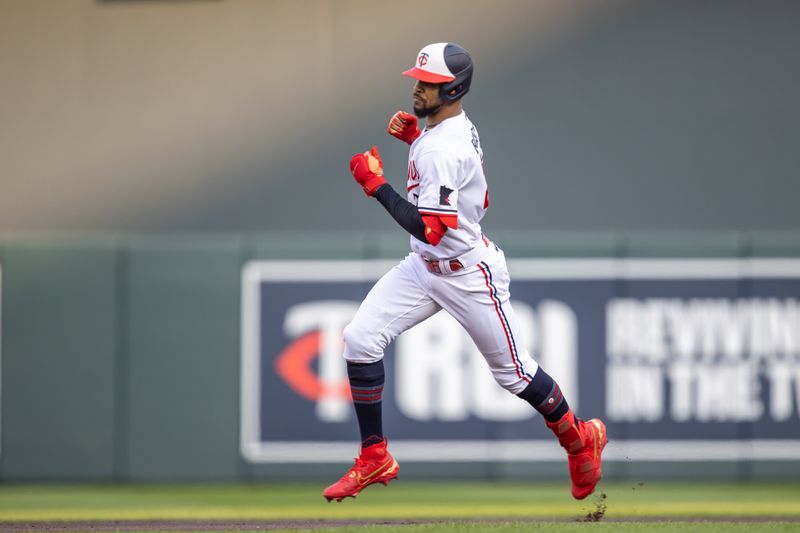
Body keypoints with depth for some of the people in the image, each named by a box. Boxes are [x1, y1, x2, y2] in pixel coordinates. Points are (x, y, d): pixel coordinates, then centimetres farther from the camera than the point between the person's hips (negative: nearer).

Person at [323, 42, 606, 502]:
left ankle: (579, 439, 31)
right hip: (425, 269, 9)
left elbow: (429, 229, -31)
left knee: (513, 372, 6)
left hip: (468, 275, -9)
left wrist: (376, 184, -26)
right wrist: (415, 136, 8)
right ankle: (375, 460, 4)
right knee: (360, 339, -4)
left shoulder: (442, 149, -28)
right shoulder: (458, 127, 1)